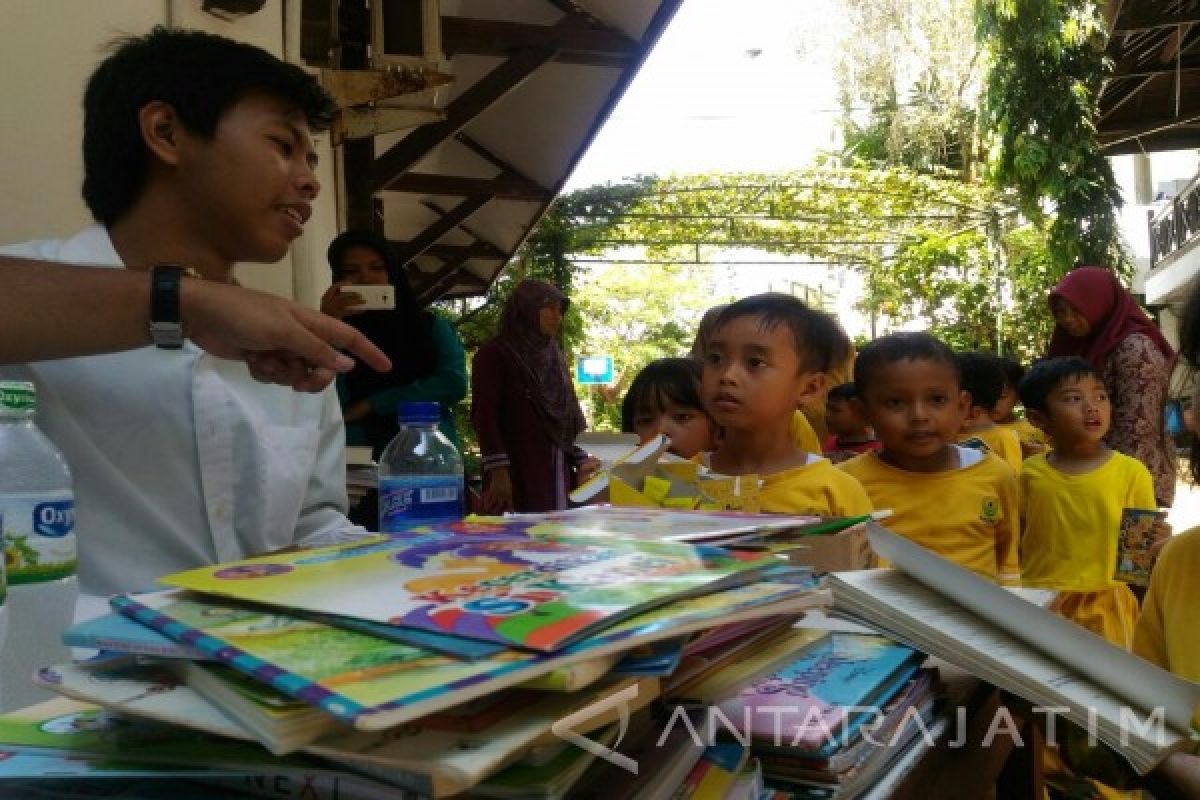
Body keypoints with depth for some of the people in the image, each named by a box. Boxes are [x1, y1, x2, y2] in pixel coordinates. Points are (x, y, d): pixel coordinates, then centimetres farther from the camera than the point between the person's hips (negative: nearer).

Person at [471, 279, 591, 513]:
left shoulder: (554, 358, 20)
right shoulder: (494, 354, 0)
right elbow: (484, 415, -9)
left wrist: (583, 464, 10)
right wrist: (498, 472, -18)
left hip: (560, 478, 6)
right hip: (518, 477, -6)